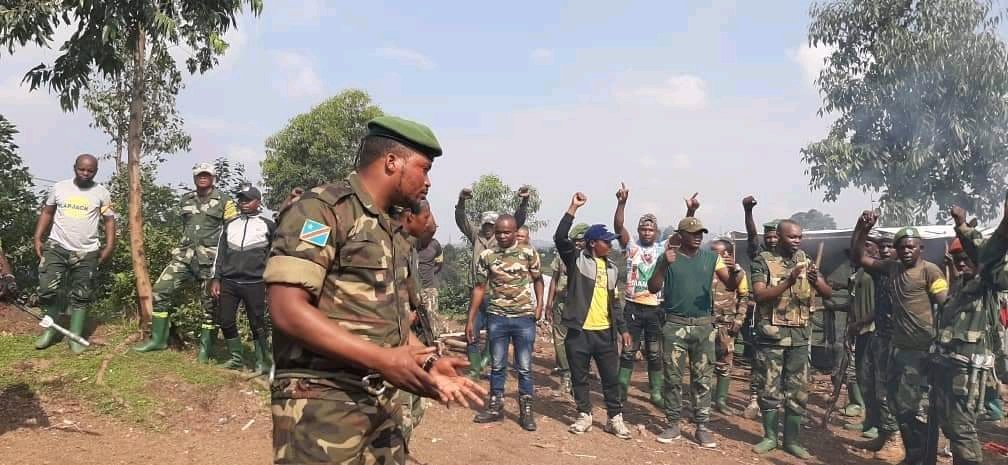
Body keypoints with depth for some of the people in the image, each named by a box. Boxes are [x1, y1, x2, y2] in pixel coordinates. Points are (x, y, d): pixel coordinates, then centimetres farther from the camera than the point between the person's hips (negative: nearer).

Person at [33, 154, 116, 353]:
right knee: (48, 289, -3)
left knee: (81, 296, 5)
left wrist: (109, 246, -6)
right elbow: (47, 213, 11)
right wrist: (38, 238, 4)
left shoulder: (101, 193, 0)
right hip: (56, 247, 1)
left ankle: (75, 336, 14)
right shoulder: (59, 187, 3)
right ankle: (51, 330, 16)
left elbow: (109, 220, 4)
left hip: (87, 253, -1)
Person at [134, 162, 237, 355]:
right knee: (160, 290, -4)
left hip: (210, 260, -5)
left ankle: (206, 347, 11)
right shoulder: (186, 200, 13)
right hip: (185, 255, 5)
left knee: (210, 303, 0)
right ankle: (158, 339, 7)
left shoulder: (224, 201, -2)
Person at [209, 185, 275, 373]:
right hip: (228, 282, 4)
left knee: (257, 324, -2)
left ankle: (263, 363, 7)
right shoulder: (229, 224, 14)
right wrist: (216, 279, 6)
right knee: (225, 321, 4)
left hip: (254, 283, -4)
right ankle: (236, 358, 20)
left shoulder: (268, 225, 5)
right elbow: (220, 252, 13)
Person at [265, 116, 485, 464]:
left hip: (384, 404, 8)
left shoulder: (394, 233, 16)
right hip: (322, 404, -8)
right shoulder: (322, 209, -11)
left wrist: (428, 364, 4)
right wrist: (381, 359, -23)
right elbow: (287, 310, -20)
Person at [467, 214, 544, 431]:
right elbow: (479, 288, 5)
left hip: (524, 317, -2)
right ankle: (495, 407, 24)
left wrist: (539, 304, -8)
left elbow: (537, 280, 8)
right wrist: (470, 320, 3)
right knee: (497, 366, 11)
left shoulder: (529, 253, -3)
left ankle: (526, 411, 15)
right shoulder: (486, 256, 1)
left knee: (524, 367, 4)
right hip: (496, 317, 2)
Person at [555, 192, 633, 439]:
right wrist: (573, 208, -20)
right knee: (579, 377, 8)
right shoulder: (577, 259, -2)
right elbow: (560, 237, -18)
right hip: (579, 330, -3)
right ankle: (584, 415, 22)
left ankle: (615, 418, 17)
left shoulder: (611, 268, 13)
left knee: (611, 377, 6)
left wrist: (622, 328, 14)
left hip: (605, 332, 4)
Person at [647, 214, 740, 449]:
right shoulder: (668, 257, -1)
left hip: (704, 324, 2)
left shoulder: (712, 258, 4)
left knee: (703, 378, 4)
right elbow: (653, 288, -8)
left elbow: (731, 286, 1)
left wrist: (734, 272, -21)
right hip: (675, 324, -1)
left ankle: (702, 427, 11)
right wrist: (664, 265, -23)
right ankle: (673, 425, 14)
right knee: (673, 377, 4)